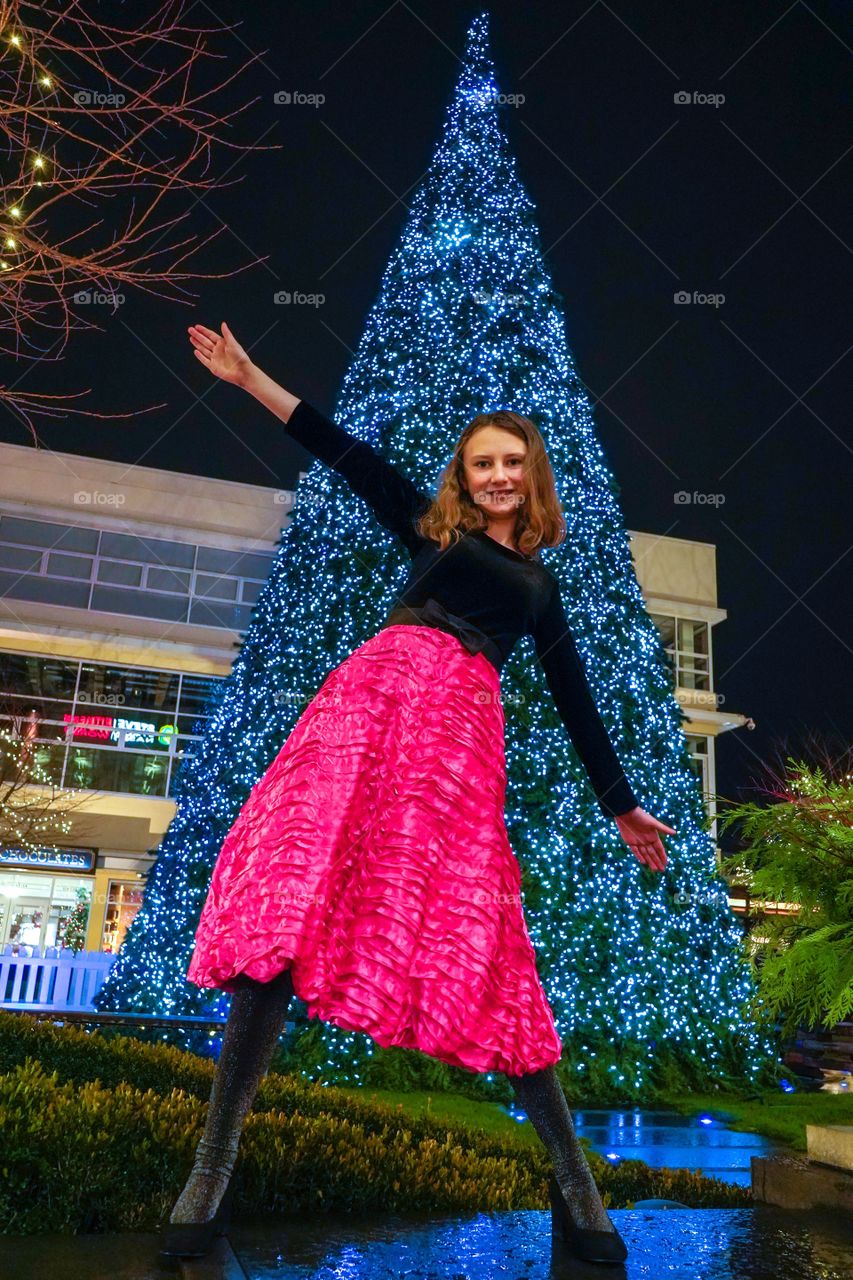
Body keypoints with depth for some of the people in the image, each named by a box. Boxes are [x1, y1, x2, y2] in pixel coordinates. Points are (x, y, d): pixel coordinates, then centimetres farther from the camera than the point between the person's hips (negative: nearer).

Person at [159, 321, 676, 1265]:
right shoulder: (433, 529, 23)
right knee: (285, 910, -16)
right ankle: (210, 1175, -10)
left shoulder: (540, 587, 27)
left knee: (470, 943, -11)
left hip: (461, 725, 1)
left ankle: (572, 1177, 3)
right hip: (375, 691, 0)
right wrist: (249, 378, 17)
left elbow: (574, 699, 28)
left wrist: (621, 805, 29)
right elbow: (348, 454, 19)